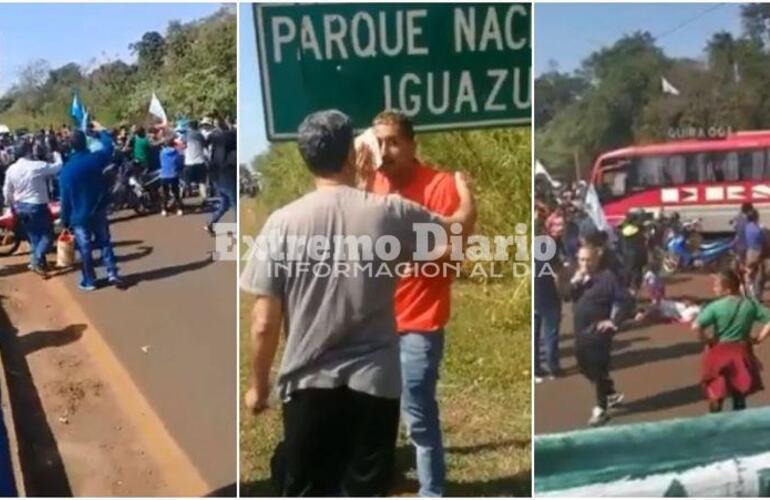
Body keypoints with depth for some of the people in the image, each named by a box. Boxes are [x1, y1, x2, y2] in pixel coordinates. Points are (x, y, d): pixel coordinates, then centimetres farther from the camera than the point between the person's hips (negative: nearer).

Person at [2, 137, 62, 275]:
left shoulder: (11, 169, -2)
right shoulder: (38, 166, -20)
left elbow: (7, 192, 7)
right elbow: (59, 167, -8)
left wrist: (12, 206, 23)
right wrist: (56, 154, 12)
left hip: (21, 207, 6)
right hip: (37, 206, -6)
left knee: (33, 236, 19)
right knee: (47, 234, 6)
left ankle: (38, 262, 25)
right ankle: (37, 260, -10)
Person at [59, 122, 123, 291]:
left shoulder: (66, 170, -16)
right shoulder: (95, 159, -10)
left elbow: (65, 198, -11)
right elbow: (109, 147, 13)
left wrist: (65, 220, -1)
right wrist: (101, 131, 27)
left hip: (79, 215, -3)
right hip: (98, 211, 3)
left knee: (85, 248, 6)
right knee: (105, 242, 16)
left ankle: (89, 281, 14)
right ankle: (112, 273, 8)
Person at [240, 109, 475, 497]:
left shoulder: (283, 223, -8)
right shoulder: (389, 213, -6)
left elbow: (265, 322, -8)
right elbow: (461, 223, 13)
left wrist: (258, 384, 8)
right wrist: (463, 185, 35)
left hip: (310, 385, 0)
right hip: (374, 382, 1)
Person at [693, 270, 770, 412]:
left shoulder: (715, 306, -18)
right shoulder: (751, 304, -5)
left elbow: (696, 326, -28)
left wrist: (706, 340, -11)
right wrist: (759, 338, 0)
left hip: (720, 352, -3)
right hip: (742, 351, 3)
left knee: (716, 393, 12)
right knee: (740, 392, 20)